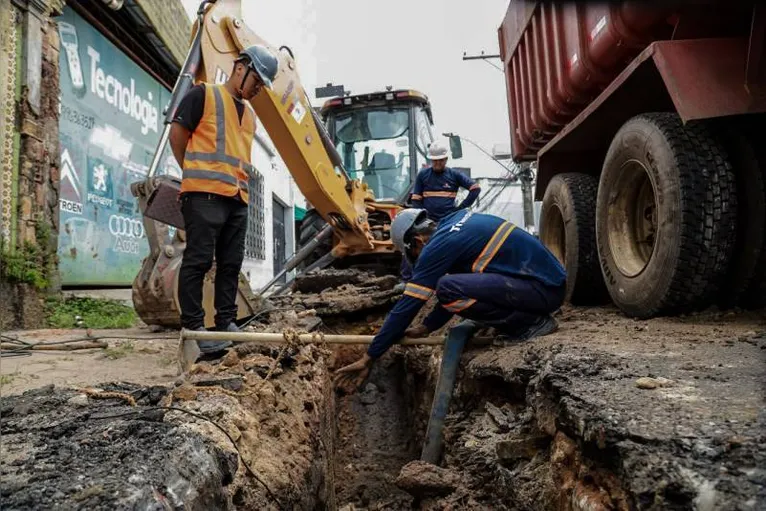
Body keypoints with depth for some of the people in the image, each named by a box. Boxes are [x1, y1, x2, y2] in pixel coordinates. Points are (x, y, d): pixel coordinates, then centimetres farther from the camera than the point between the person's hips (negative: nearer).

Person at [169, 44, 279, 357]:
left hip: (238, 199, 7)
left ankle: (226, 324, 15)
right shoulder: (203, 95, 3)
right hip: (205, 194, -7)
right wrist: (195, 174, 6)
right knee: (198, 261, -7)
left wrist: (240, 181, 17)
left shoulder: (249, 114, 24)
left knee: (230, 264, 8)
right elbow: (177, 134, 1)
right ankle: (193, 328, -2)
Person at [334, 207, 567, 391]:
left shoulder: (438, 246, -14)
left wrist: (368, 359, -4)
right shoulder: (457, 219, 12)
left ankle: (531, 323, -7)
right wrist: (426, 327, 24)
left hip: (543, 289, -9)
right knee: (457, 288, 18)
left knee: (448, 291, -21)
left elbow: (407, 306, -12)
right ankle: (529, 320, 12)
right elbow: (460, 285, 22)